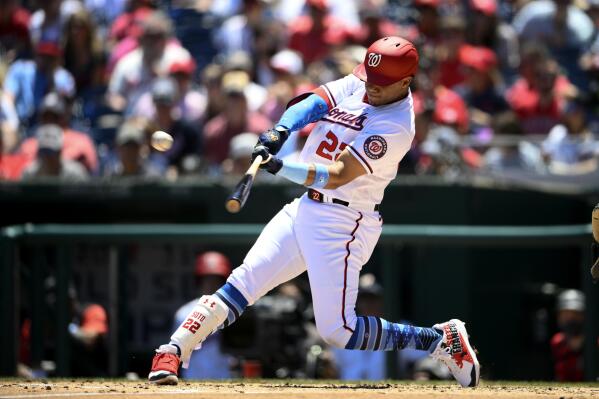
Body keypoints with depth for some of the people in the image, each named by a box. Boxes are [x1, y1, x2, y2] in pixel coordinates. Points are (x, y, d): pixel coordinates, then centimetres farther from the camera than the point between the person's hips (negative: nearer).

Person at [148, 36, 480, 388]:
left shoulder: (395, 127, -20)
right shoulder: (358, 85, 4)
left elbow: (338, 175, -26)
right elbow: (314, 103, -8)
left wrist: (279, 167, -37)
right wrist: (281, 131, -28)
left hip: (343, 224, -7)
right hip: (305, 209, 7)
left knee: (338, 331, -9)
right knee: (244, 281, -5)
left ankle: (442, 340, 5)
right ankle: (172, 353, -6)